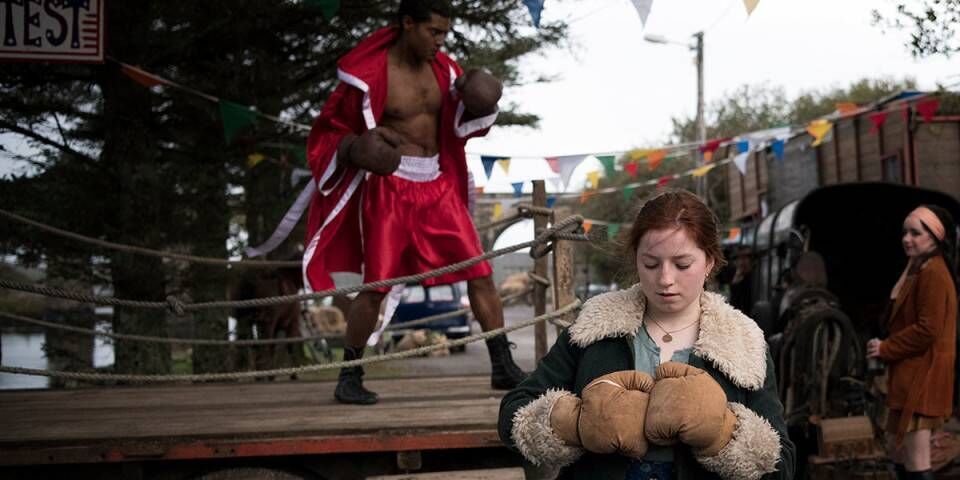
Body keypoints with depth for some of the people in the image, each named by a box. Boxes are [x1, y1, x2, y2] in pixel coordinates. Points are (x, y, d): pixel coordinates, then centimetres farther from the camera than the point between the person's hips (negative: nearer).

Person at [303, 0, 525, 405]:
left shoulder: (442, 69, 6)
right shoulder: (369, 75, -10)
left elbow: (458, 123, 20)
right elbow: (330, 131, -4)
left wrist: (479, 100, -1)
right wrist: (358, 148, -24)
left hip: (438, 185, 5)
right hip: (389, 186, -5)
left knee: (479, 272, 1)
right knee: (376, 285, -7)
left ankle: (503, 367, 9)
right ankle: (349, 378, 8)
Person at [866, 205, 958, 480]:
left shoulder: (933, 273, -17)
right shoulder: (918, 269, 17)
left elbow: (928, 330, -23)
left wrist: (885, 349, -13)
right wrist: (886, 347, 7)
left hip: (921, 377, -11)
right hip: (909, 374, 11)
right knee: (896, 450, 18)